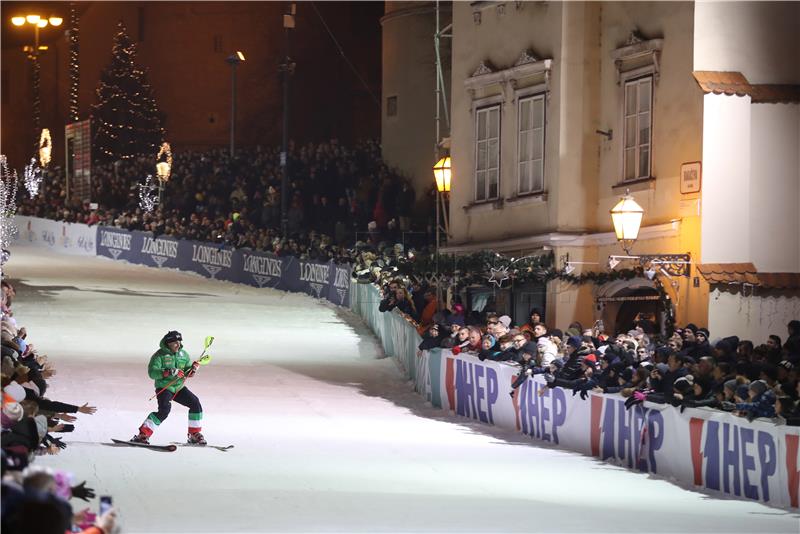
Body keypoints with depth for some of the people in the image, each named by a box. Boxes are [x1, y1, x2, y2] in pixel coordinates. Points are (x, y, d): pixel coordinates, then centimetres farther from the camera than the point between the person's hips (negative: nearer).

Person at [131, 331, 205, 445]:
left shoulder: (183, 354, 7)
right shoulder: (160, 355, -12)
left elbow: (187, 373, 14)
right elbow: (152, 372, -23)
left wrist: (193, 369, -10)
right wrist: (169, 372, -33)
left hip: (179, 387, 6)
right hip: (164, 388, -6)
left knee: (195, 403, -4)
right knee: (164, 410, -26)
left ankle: (194, 435, 9)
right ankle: (143, 434, -22)